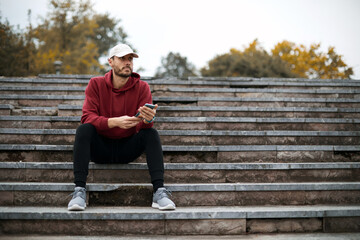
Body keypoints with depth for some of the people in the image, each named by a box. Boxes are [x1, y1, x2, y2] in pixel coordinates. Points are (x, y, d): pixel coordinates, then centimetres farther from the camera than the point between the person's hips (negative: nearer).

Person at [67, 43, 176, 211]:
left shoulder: (142, 87, -3)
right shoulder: (96, 84, -5)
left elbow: (143, 125, -13)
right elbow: (87, 117, -18)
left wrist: (148, 119, -40)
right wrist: (115, 121, -35)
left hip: (127, 149, 1)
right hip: (100, 148, -1)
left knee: (151, 133, -24)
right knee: (84, 129, -28)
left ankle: (159, 191, -33)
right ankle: (79, 190, -34)